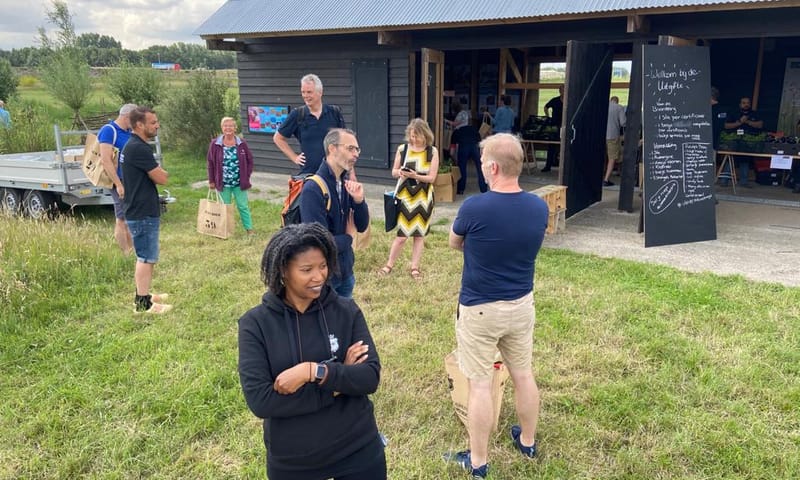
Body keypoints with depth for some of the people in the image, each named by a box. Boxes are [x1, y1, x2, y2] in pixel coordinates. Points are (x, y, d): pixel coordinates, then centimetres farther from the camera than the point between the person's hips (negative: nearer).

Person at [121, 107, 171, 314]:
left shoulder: (133, 146, 13)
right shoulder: (139, 149, -20)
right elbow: (161, 178, -19)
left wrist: (157, 172, -4)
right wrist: (162, 172, 2)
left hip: (141, 210, 11)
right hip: (143, 213, -11)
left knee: (146, 256, 19)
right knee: (146, 258, -4)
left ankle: (143, 295, 30)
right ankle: (143, 303, 3)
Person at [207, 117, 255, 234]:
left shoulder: (242, 143, -1)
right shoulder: (215, 144, -2)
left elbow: (249, 160, 6)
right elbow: (210, 162, 3)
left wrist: (246, 176, 0)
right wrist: (211, 181, 3)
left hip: (239, 183, 0)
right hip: (223, 183, 0)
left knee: (243, 206, 5)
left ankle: (249, 229, 14)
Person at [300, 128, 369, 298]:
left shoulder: (347, 182, 0)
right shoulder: (313, 189, -23)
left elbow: (362, 226, 4)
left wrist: (359, 200, -15)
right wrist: (348, 237, -8)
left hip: (346, 271, 7)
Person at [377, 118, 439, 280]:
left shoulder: (432, 152, -2)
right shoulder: (402, 149, 1)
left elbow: (432, 177, -6)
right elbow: (393, 172, 7)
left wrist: (416, 176, -22)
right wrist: (400, 172, -15)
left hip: (423, 197, 0)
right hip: (405, 195, 0)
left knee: (419, 233, 7)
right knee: (402, 234, -3)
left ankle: (415, 268, 17)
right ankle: (389, 265, 13)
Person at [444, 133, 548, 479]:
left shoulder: (474, 208, -22)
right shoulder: (539, 208, -7)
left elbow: (454, 244, -2)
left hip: (480, 309, -5)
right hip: (522, 305, 5)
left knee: (480, 383, 7)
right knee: (523, 374, 20)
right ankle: (527, 442, 40)